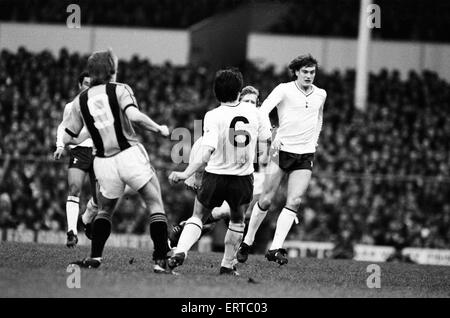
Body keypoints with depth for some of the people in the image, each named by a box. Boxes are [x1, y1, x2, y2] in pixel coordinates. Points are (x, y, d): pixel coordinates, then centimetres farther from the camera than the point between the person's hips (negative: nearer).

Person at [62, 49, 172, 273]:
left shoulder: (80, 100, 8)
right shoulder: (120, 90, -3)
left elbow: (66, 138, 9)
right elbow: (134, 116, -22)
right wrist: (159, 129, -8)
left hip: (104, 163, 4)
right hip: (131, 155, -3)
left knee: (104, 211, 24)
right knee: (156, 207, 4)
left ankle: (95, 257, 10)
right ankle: (161, 261, -6)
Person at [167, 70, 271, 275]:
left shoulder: (213, 116, -15)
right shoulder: (251, 111, -3)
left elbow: (206, 152, -24)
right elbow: (265, 140, 8)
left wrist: (185, 174, -23)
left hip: (215, 176, -2)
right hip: (243, 178, 2)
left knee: (197, 217, 13)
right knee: (237, 221, 23)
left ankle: (180, 252, -9)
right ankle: (227, 266, 24)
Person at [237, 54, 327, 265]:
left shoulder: (320, 95, 10)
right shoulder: (284, 90, -6)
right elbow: (263, 110, -19)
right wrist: (272, 135, -32)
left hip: (306, 155, 3)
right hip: (282, 150, -3)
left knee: (294, 202, -10)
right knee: (266, 200, -1)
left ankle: (275, 248, -11)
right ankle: (247, 241, 16)